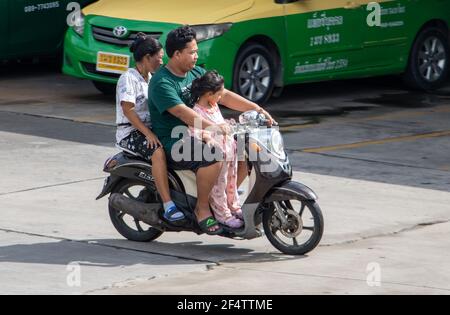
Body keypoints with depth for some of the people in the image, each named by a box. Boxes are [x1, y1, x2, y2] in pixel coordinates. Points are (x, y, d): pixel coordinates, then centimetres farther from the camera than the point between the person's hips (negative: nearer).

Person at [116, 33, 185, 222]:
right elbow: (128, 109, -20)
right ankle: (168, 206, -41)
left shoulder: (152, 79, 18)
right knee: (158, 150, -35)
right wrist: (148, 133, -27)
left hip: (150, 129, 9)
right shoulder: (128, 78, -10)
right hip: (130, 133, -9)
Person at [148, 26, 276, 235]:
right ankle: (202, 210, -20)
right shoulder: (162, 83, -15)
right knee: (213, 155, -34)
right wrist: (213, 127, -41)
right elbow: (182, 112, -28)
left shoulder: (197, 74, 12)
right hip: (173, 142, -9)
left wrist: (255, 108, -5)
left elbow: (223, 95, 9)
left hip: (197, 135, 9)